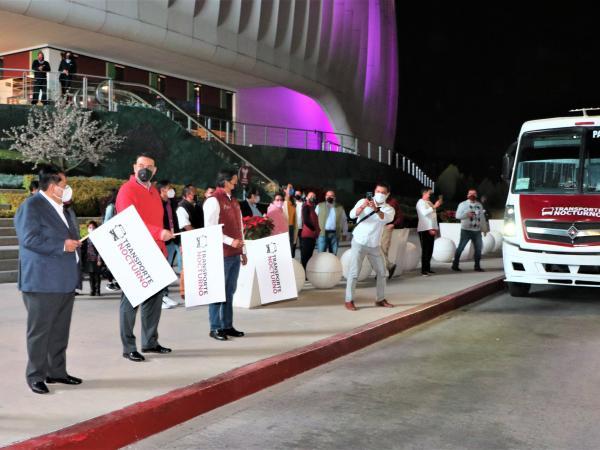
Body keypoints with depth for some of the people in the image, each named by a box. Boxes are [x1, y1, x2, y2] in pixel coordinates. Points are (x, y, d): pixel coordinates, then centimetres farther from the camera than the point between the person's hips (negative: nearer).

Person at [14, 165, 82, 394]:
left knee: (60, 330, 14)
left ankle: (57, 371, 24)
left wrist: (77, 241, 8)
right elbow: (30, 239, -20)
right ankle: (35, 376, 11)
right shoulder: (31, 206, -10)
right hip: (42, 281, -8)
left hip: (65, 280, 9)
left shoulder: (61, 208, 17)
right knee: (40, 331, 0)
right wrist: (62, 246, -20)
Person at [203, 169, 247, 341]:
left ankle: (227, 325, 17)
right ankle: (215, 328, 5)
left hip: (235, 254, 8)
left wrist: (242, 251, 17)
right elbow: (210, 229, -15)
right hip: (221, 254, -8)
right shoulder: (213, 200, -9)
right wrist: (230, 241, -21)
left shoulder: (233, 200, 17)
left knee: (230, 291, 11)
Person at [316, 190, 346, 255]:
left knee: (333, 255, 7)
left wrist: (341, 230, 9)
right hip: (322, 233, -2)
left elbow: (344, 220, 17)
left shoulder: (340, 208, 11)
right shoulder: (319, 206, 7)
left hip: (335, 234, 2)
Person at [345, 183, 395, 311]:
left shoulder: (389, 209, 1)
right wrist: (363, 206, -37)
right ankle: (349, 300, -2)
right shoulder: (363, 201, -3)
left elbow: (386, 218, -22)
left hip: (374, 245, 4)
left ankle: (380, 299, 24)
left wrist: (375, 209, -40)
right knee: (354, 272, -8)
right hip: (359, 243, -4)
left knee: (381, 272, 9)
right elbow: (352, 215, -18)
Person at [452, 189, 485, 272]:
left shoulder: (479, 205, 17)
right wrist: (467, 214, -26)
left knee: (478, 248, 3)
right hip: (466, 230, -5)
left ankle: (477, 266, 12)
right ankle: (455, 265, 3)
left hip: (477, 231, 5)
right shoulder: (463, 204, 0)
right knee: (460, 248, -4)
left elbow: (482, 217, 23)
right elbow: (457, 215, -10)